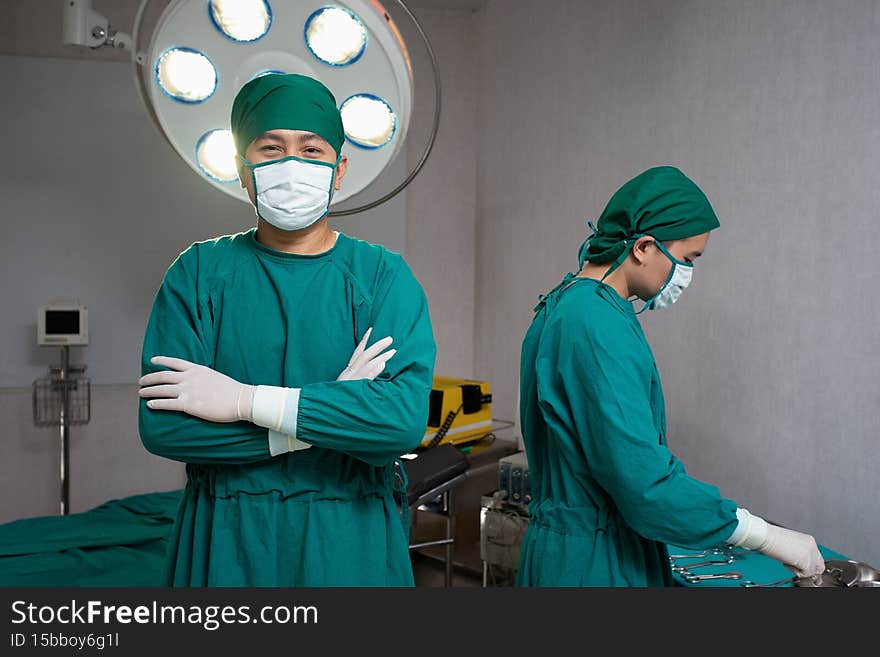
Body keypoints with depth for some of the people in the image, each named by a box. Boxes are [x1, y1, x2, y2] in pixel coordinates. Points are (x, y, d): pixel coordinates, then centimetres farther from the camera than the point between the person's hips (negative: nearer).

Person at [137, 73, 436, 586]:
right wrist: (337, 409, -16)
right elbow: (161, 424, -13)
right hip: (226, 543, 1)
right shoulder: (199, 272, -1)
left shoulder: (383, 275, -4)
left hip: (350, 542, 0)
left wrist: (246, 400, -19)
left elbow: (404, 418, -19)